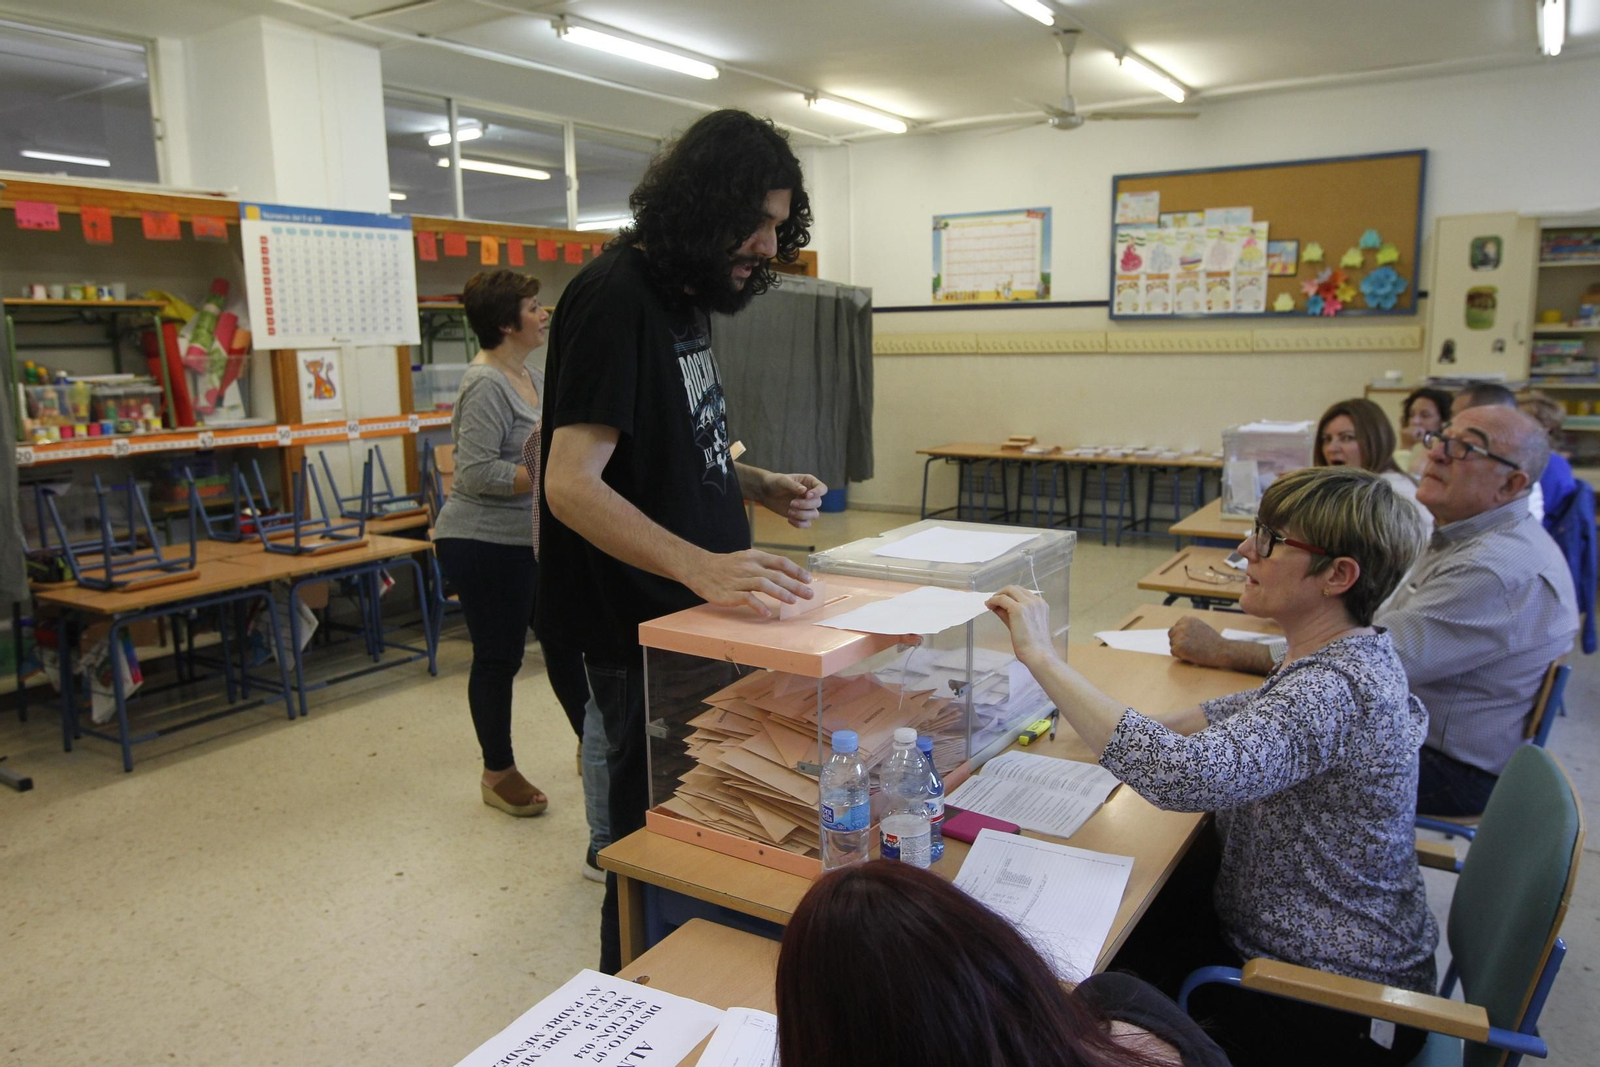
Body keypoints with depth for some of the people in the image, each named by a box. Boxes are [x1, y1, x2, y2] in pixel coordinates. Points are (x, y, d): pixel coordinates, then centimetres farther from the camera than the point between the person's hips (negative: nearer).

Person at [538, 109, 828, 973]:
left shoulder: (685, 295, 9)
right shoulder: (615, 298, -20)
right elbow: (572, 485, -29)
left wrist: (760, 486, 2)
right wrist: (698, 564, -42)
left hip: (696, 610, 10)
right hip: (642, 629, -9)